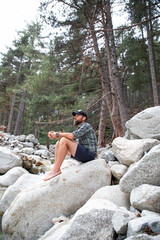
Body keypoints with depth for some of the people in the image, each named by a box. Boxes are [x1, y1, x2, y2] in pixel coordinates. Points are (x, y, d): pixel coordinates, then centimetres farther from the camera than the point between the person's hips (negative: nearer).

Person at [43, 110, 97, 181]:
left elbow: (71, 136, -22)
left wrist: (57, 134, -8)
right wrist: (54, 135, -3)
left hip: (89, 154, -9)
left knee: (64, 140, -23)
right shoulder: (79, 129, 21)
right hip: (82, 154, 9)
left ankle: (56, 170, -20)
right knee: (58, 143, 5)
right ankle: (56, 169, -7)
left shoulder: (86, 126, -7)